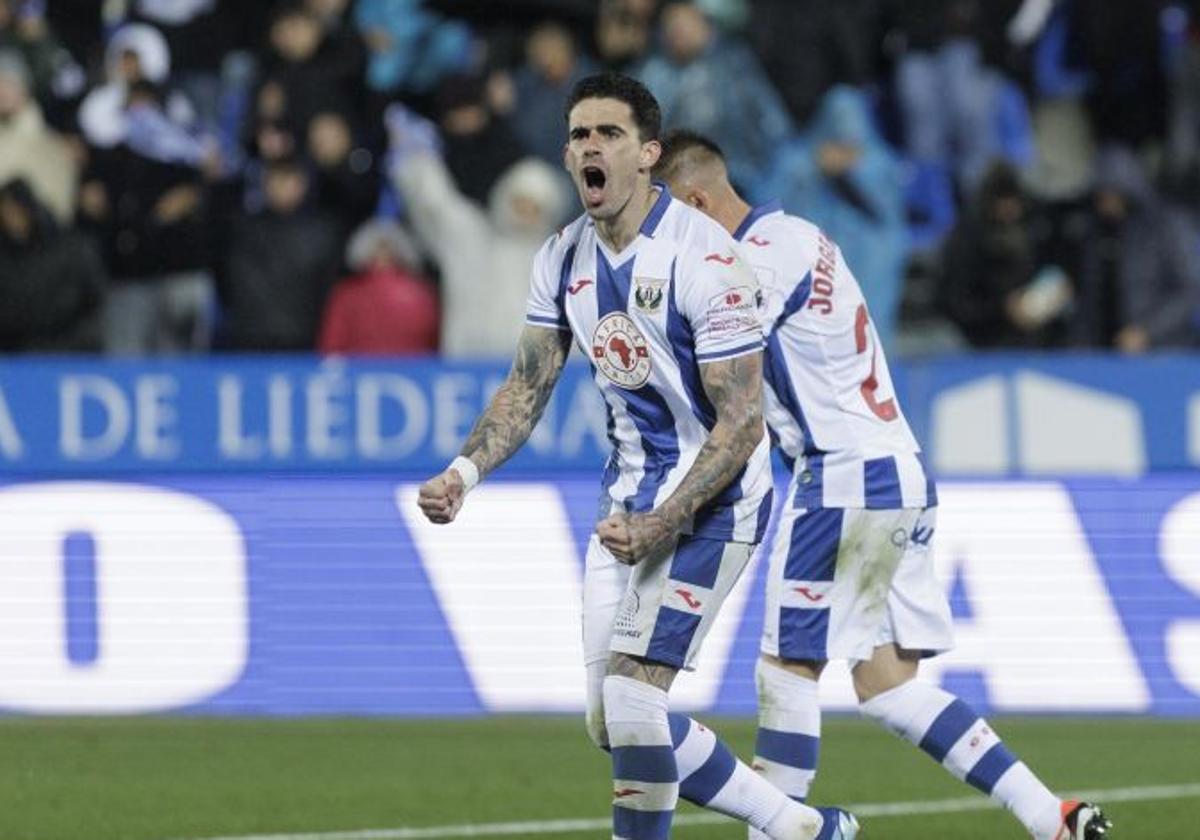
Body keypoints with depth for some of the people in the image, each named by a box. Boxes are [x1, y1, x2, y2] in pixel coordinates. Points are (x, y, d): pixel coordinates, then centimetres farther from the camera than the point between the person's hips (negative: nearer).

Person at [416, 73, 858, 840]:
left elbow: (742, 421, -20)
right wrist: (466, 472, -7)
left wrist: (662, 525, -28)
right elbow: (530, 385, 11)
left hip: (712, 496, -8)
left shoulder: (703, 258, -20)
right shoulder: (564, 258, 2)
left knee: (630, 695, -18)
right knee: (614, 722, 7)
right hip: (631, 490, 8)